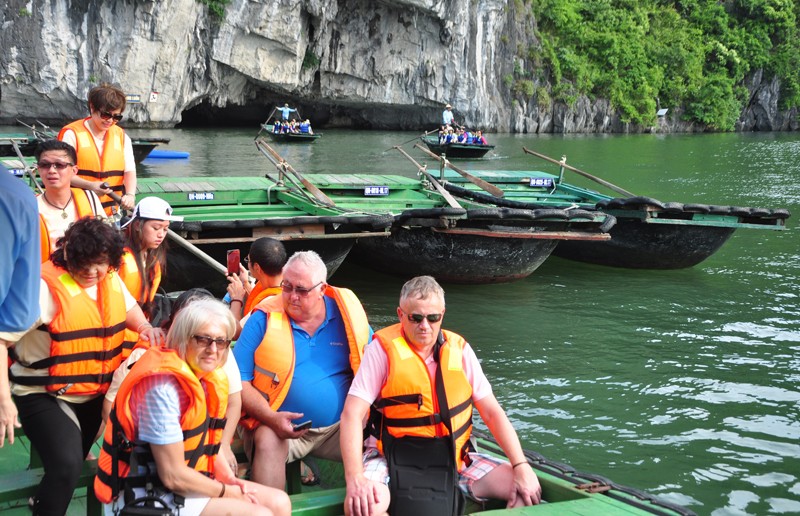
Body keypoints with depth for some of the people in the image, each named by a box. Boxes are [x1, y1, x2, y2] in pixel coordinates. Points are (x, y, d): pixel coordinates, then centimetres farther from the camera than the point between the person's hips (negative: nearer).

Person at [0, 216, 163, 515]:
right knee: (67, 466, -27)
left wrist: (144, 327, -6)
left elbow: (128, 306, 19)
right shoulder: (45, 286, -22)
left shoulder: (111, 280, 0)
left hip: (97, 393, 7)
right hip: (45, 396, -7)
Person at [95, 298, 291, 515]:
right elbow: (173, 476, -23)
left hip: (187, 484, 9)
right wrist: (228, 493, -11)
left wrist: (231, 481, 0)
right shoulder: (164, 386, -23)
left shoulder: (205, 378, 5)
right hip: (148, 498, -9)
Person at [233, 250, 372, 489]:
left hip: (338, 427, 2)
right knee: (267, 441, -33)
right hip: (276, 426, -2)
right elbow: (239, 381, -4)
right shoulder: (264, 319, -3)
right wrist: (271, 418, -20)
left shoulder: (346, 314, 3)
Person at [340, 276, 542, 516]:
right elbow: (352, 414, -14)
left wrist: (522, 467, -7)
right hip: (394, 458, -4)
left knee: (528, 490, -10)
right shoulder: (383, 349, -8)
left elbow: (492, 412, 4)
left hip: (454, 458, 4)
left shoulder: (459, 349, 3)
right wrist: (355, 478, -28)